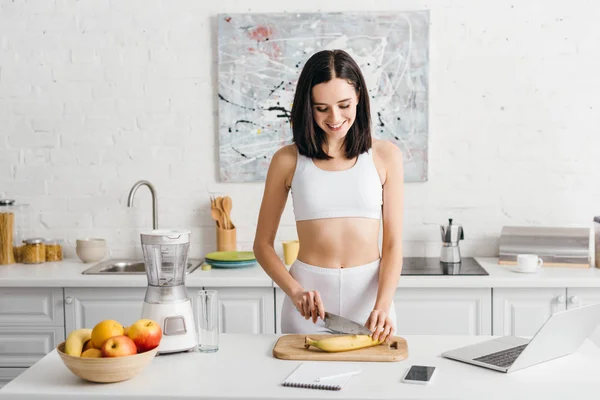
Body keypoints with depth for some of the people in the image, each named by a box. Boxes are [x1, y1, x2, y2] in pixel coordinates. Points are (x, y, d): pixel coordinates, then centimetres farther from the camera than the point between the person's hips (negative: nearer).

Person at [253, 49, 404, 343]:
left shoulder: (385, 155, -1)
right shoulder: (288, 160, -1)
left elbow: (393, 243, -2)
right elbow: (263, 244, 3)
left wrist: (383, 305, -17)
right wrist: (295, 291, -13)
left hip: (369, 292, 0)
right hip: (309, 292, 0)